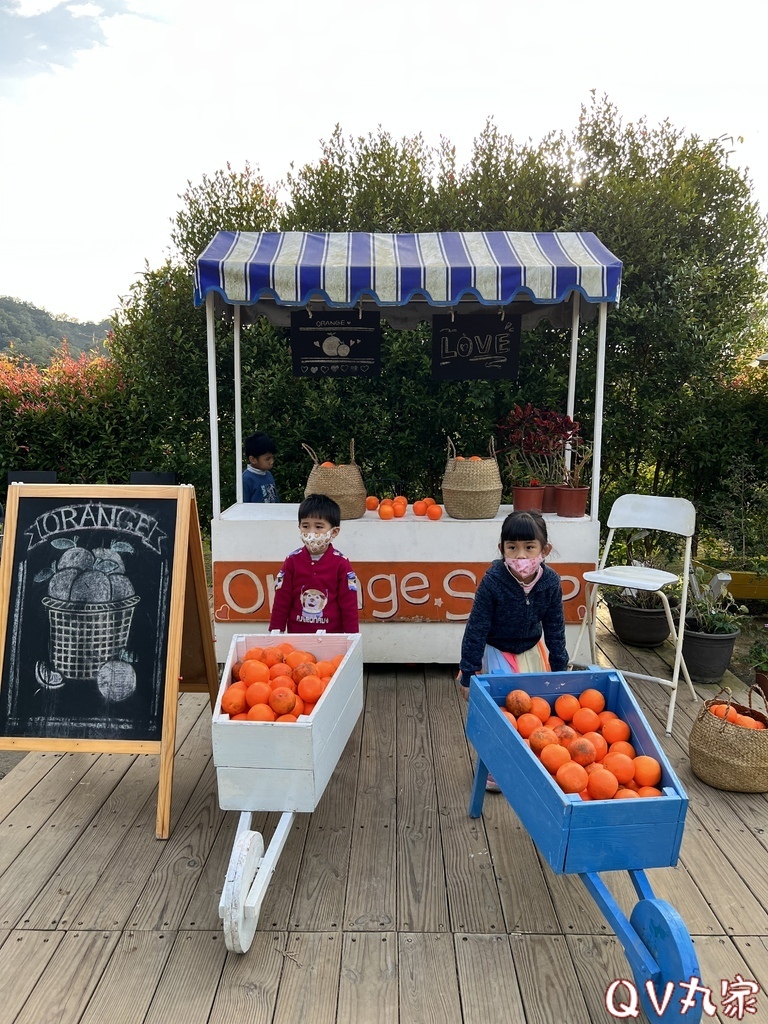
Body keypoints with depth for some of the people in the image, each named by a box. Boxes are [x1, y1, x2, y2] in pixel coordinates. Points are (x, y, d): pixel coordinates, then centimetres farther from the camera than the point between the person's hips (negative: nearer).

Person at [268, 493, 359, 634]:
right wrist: (276, 632, 2)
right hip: (296, 634, 1)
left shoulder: (341, 564, -7)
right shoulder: (292, 561, -3)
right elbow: (281, 601, 2)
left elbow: (349, 604, -4)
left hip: (332, 635, -1)